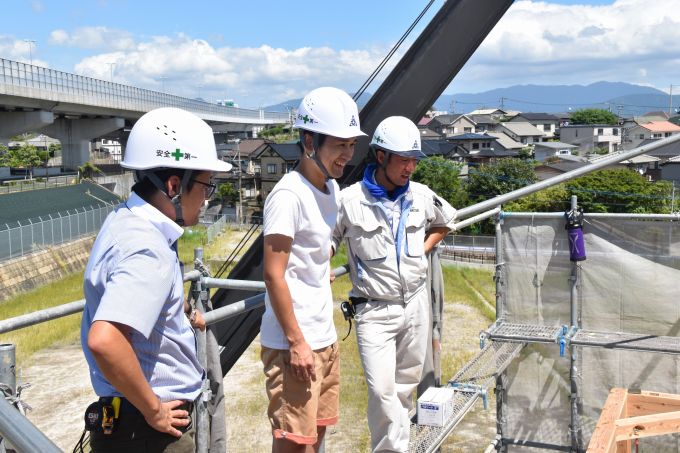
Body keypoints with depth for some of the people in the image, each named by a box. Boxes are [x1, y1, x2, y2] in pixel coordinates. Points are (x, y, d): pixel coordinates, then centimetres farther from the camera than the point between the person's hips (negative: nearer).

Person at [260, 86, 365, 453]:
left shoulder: (331, 188, 9)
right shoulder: (288, 195, -18)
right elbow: (273, 275, -20)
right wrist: (296, 341, -19)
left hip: (324, 339, 9)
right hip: (294, 344, -9)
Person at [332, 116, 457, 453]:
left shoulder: (422, 196, 1)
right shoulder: (349, 200, -12)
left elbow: (445, 222, 22)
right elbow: (328, 239, 1)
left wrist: (423, 250, 9)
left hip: (415, 304, 4)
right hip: (374, 310, -4)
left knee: (406, 385, 13)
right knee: (382, 391, -11)